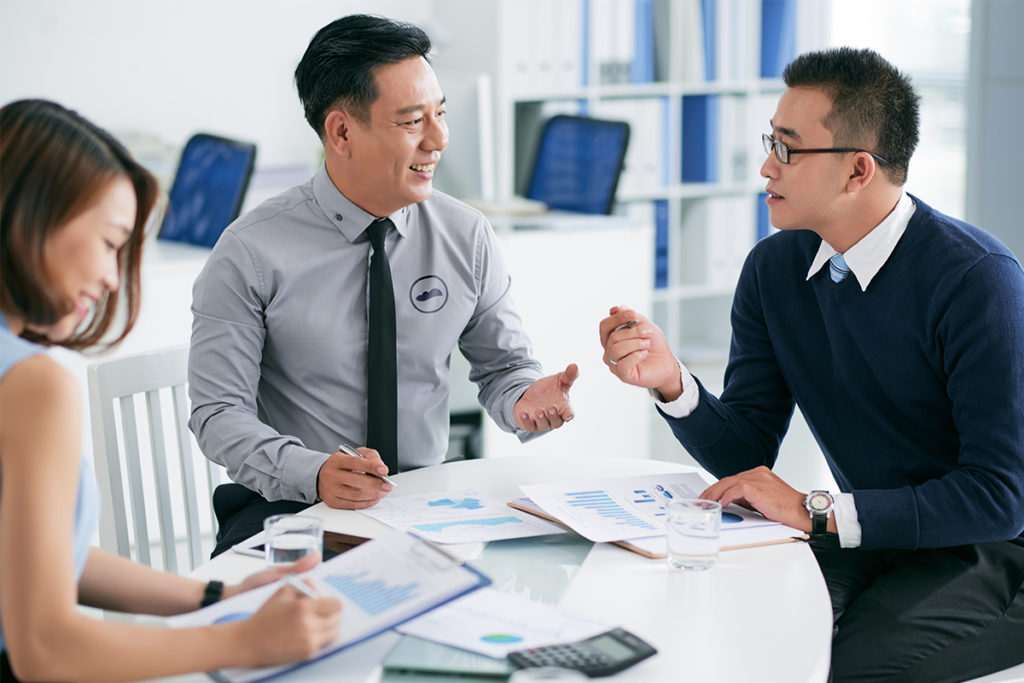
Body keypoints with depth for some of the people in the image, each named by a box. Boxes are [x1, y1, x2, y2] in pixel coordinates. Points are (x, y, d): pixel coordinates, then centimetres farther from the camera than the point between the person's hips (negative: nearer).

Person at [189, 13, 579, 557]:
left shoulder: (467, 236, 2)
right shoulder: (252, 254, -9)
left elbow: (502, 366, 12)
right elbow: (219, 414, -9)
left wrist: (524, 398, -13)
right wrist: (313, 472, -28)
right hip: (292, 508, -3)